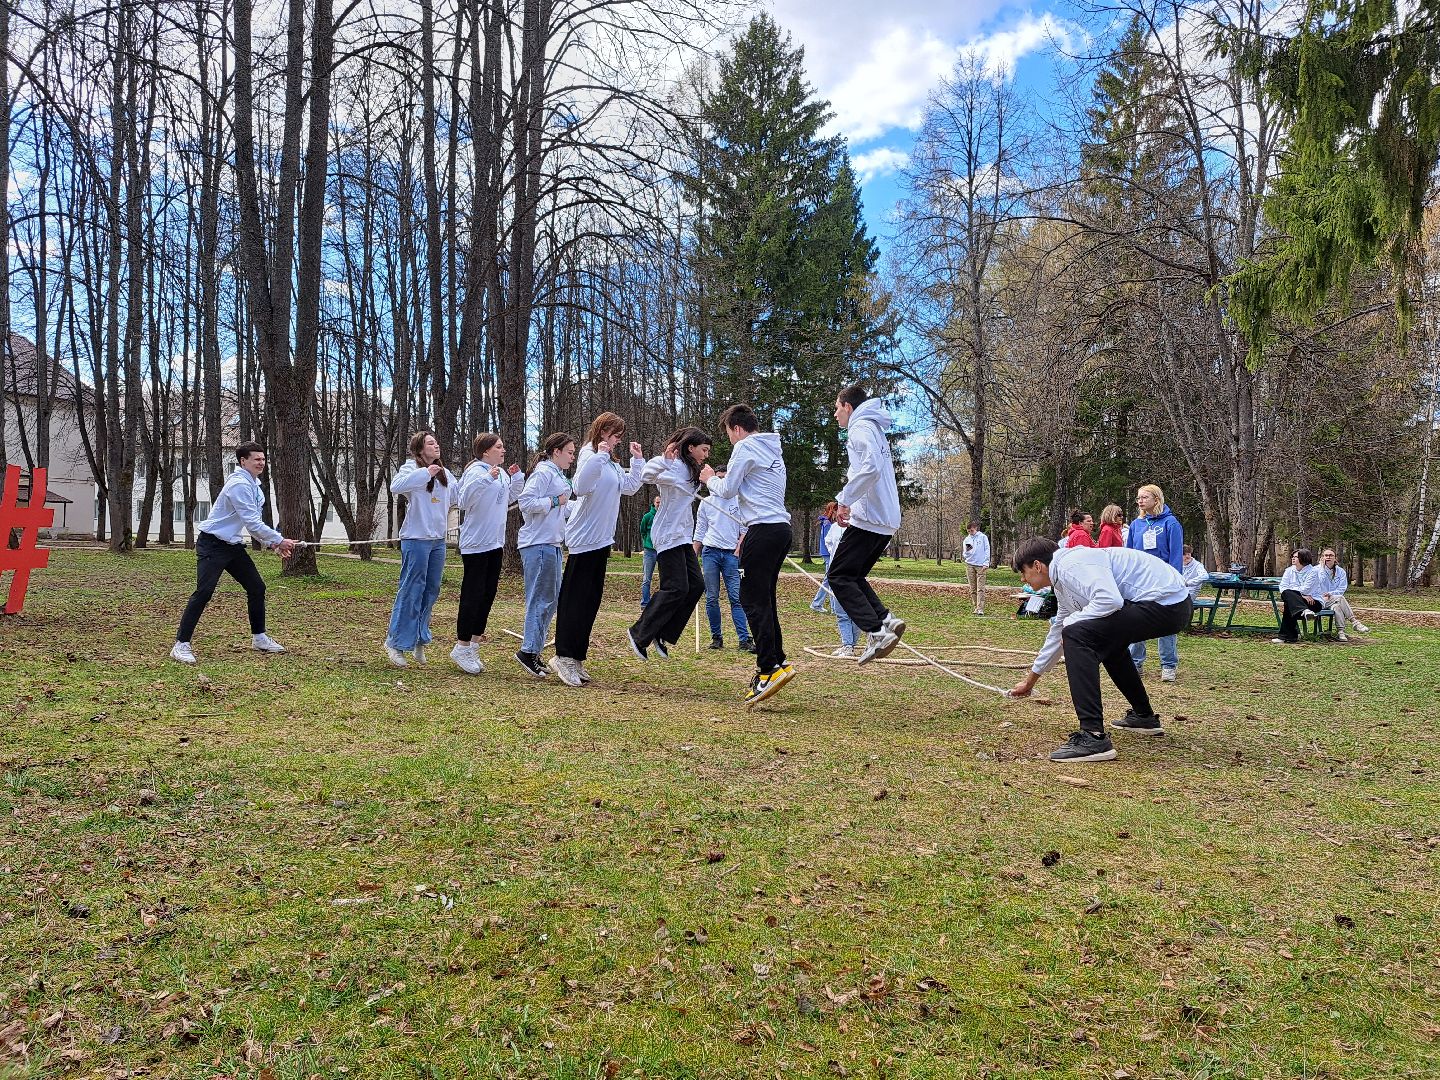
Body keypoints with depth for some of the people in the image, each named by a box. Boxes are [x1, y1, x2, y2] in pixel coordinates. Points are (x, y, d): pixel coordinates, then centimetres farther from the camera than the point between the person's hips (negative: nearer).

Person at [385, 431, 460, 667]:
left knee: (431, 590, 10)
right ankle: (397, 642, 3)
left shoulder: (444, 473, 14)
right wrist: (425, 473, -28)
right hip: (416, 539, -7)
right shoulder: (411, 468, -6)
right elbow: (395, 487, -25)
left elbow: (460, 497, 21)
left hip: (438, 540, 7)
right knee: (411, 591, -5)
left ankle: (419, 639, 21)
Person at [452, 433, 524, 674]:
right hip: (476, 544, -9)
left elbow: (511, 498, 24)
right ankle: (462, 648, 5)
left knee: (488, 593, 12)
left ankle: (474, 644, 21)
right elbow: (464, 501, -28)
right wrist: (487, 479, -36)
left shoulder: (501, 472, 10)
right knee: (473, 594, -5)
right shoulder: (476, 471, -15)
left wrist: (516, 477, 9)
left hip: (495, 543, 9)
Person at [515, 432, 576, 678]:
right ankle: (528, 651, -5)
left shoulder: (558, 476, 20)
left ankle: (533, 650, 17)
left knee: (551, 598, 11)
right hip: (538, 544, -10)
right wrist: (555, 501, -15)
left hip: (552, 544, 10)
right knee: (542, 598, -8)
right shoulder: (543, 472, -10)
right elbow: (526, 502, -20)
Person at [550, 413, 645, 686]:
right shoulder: (590, 455, -11)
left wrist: (637, 459, 16)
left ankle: (575, 658, 14)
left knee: (590, 599, 10)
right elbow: (581, 487, -27)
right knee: (576, 598, -7)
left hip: (601, 540, 9)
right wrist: (599, 455, -31)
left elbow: (629, 487, 22)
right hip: (585, 538, -9)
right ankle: (564, 656, -4)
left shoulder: (611, 462, 17)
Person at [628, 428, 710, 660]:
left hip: (683, 536, 10)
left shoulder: (690, 470, 17)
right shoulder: (673, 467, -13)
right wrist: (665, 459, -44)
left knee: (696, 585, 4)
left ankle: (662, 635, 10)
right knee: (676, 589, -12)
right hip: (669, 535, -10)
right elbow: (647, 475, -29)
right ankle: (639, 634, 0)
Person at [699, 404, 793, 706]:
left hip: (763, 530, -9)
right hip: (782, 527, 9)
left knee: (753, 599, -10)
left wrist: (710, 479, 14)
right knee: (764, 599, 14)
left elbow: (727, 490, -5)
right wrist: (749, 531, 28)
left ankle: (769, 668, -16)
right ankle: (777, 662, 14)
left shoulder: (745, 447, -5)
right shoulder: (773, 449, 22)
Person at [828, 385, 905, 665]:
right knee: (853, 577, 17)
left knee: (839, 577, -7)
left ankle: (877, 632, -18)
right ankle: (886, 619, 0)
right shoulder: (876, 431, 24)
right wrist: (845, 501, 17)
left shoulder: (861, 428, -7)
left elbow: (870, 468, -24)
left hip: (868, 519, -10)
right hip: (887, 520, 10)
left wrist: (845, 500, -19)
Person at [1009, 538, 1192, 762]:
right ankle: (1144, 717, 43)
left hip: (1165, 601, -11)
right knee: (1105, 637, 34)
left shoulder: (1071, 564, -12)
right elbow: (1058, 634, 32)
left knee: (1077, 634, -20)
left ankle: (1093, 737, -23)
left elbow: (1109, 599, -28)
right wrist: (1029, 681, 42)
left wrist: (1072, 621, -10)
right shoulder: (1062, 580, 20)